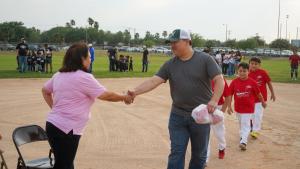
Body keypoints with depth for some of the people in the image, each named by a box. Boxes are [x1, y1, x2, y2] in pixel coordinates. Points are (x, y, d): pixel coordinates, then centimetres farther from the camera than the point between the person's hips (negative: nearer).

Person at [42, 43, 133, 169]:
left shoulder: (59, 75, 10)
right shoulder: (84, 78, -15)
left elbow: (45, 90, 24)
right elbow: (106, 95, -9)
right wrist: (124, 98, 6)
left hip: (53, 124, 8)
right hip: (66, 129, -8)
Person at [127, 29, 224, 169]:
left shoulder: (205, 59, -6)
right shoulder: (170, 64, 2)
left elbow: (219, 80, -12)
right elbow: (154, 81, -7)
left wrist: (214, 100, -28)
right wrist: (135, 91, -24)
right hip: (177, 116, 2)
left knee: (199, 154, 11)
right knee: (176, 153, 3)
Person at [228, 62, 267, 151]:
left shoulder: (252, 82, -10)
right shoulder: (234, 82, -7)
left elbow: (258, 93, 2)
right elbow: (230, 94, -2)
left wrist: (263, 102, 13)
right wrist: (229, 106, -4)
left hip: (248, 108, -3)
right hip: (238, 107, 3)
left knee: (245, 124, -8)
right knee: (241, 124, 20)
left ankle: (243, 142, -11)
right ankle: (242, 136, 40)